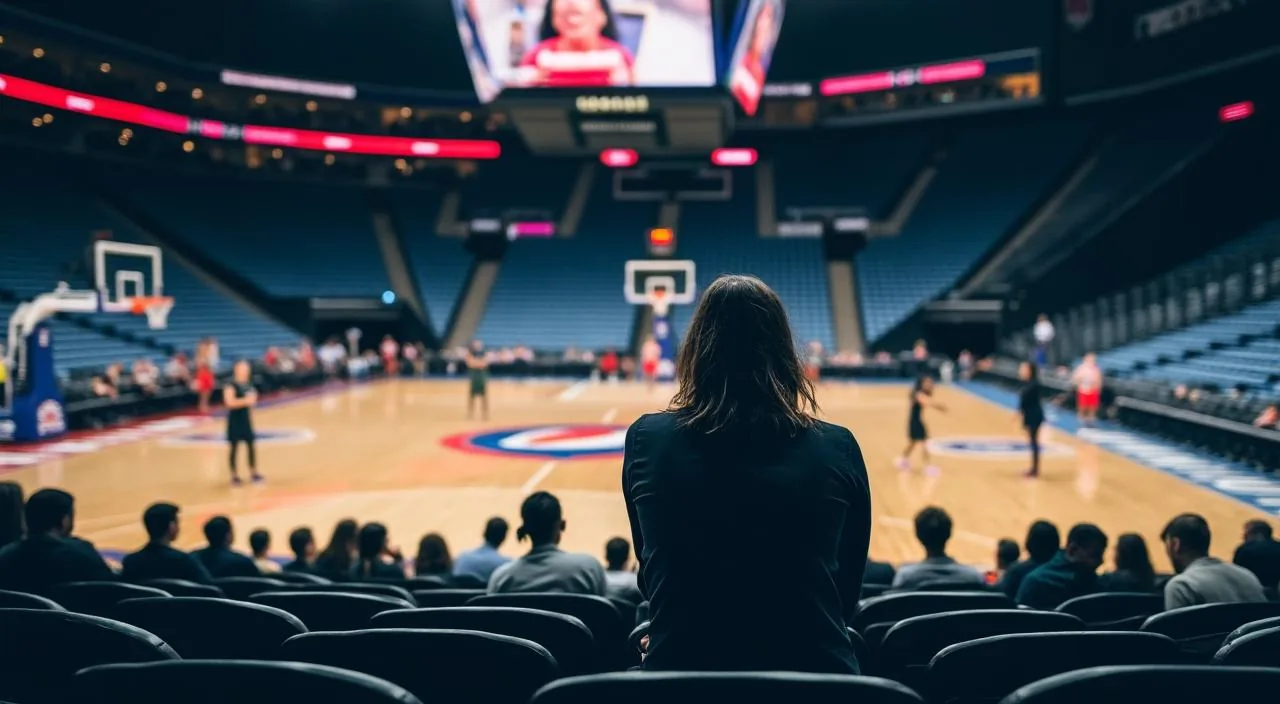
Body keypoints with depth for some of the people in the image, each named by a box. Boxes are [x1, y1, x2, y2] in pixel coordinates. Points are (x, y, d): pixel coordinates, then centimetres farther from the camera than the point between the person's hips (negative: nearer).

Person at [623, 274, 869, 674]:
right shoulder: (838, 449, -7)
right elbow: (848, 594, 4)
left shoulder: (645, 440, -7)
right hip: (815, 672, 0)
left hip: (680, 669, 0)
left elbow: (651, 578, 6)